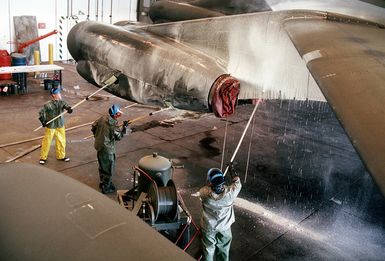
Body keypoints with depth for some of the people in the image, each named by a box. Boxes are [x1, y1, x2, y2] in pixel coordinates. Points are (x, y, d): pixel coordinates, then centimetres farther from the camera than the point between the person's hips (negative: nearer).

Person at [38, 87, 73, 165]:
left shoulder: (62, 102, -4)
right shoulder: (48, 105, -15)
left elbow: (66, 106, -19)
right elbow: (41, 112, -9)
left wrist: (69, 109, -42)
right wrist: (43, 121, -18)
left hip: (60, 126, 5)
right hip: (50, 126, -4)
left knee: (61, 141, 14)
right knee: (47, 141, 4)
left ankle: (61, 156, 33)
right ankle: (43, 157, 20)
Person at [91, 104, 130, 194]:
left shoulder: (102, 118, -1)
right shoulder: (113, 124, -23)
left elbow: (93, 127, 9)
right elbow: (119, 136, -15)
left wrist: (97, 136, 22)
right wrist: (125, 127, -8)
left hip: (99, 145, 8)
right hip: (107, 148, -8)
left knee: (102, 166, 25)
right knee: (108, 169, 7)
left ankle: (103, 182, 42)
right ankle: (106, 188, 19)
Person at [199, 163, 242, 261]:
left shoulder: (204, 193, -32)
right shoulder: (230, 192, -32)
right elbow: (237, 182, -9)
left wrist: (211, 183, 9)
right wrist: (231, 169, 3)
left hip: (208, 227, 0)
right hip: (224, 227, 0)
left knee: (209, 248, 24)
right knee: (224, 248, 27)